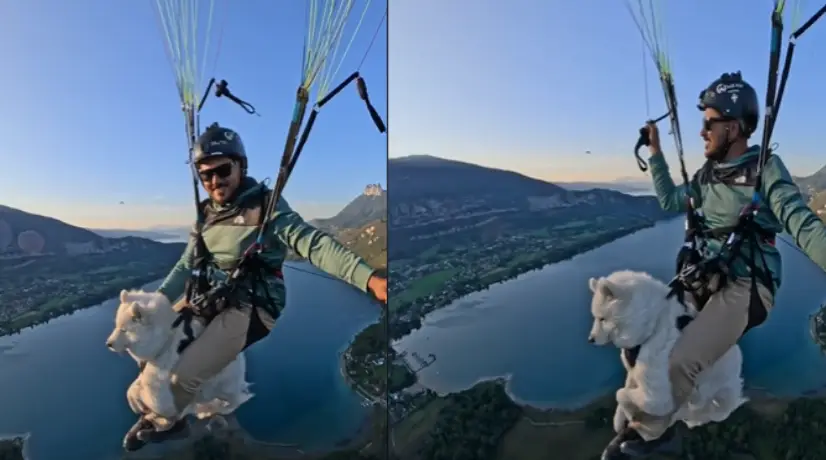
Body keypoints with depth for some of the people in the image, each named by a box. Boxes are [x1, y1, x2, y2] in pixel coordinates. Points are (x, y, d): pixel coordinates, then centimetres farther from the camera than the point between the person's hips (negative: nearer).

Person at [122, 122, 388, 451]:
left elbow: (314, 244, -26)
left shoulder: (264, 206, -13)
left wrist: (368, 277, -41)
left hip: (248, 309, -8)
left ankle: (162, 422, 21)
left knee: (182, 376, -13)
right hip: (209, 302, 8)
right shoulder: (207, 213, 9)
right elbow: (186, 266, 17)